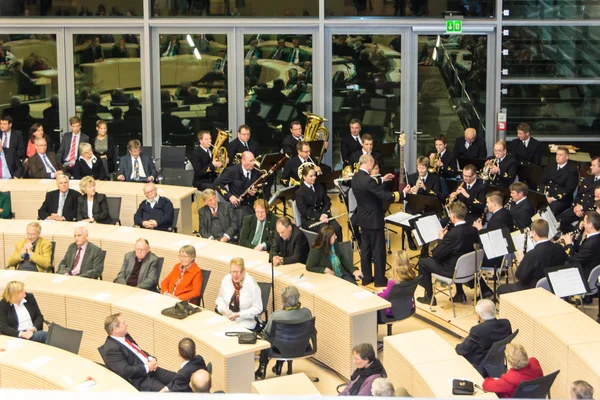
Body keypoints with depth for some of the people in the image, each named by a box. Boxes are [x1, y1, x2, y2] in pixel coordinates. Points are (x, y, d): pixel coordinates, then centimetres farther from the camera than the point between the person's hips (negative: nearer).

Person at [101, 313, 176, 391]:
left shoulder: (125, 336, 8)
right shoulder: (112, 348, -20)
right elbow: (125, 371, -25)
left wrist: (151, 359, 0)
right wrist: (147, 367, -18)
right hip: (139, 380, -10)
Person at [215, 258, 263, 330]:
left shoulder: (251, 284, -14)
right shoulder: (226, 280, 0)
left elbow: (257, 308, -10)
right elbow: (220, 299, 16)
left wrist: (239, 315, -17)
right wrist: (223, 310, -5)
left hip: (244, 324, -5)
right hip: (227, 318, 5)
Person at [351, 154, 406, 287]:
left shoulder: (356, 177, 0)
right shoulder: (368, 180, -28)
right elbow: (386, 196, -24)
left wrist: (382, 180, 27)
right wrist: (403, 193, -12)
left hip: (363, 218, 9)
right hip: (373, 220, -9)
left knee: (365, 248, 16)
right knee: (378, 250, 3)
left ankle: (366, 277, 24)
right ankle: (380, 279, 11)